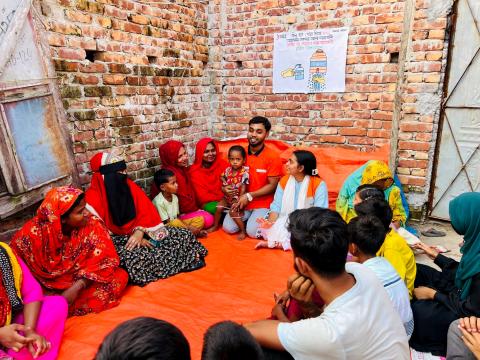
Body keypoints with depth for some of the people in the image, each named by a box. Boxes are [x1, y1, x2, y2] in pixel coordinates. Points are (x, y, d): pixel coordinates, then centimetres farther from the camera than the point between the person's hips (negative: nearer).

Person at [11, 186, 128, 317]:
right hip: (48, 288, -2)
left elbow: (105, 261, -16)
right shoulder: (33, 234, -20)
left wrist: (77, 288, -26)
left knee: (120, 277, -22)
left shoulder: (92, 225, -19)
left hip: (82, 281, 2)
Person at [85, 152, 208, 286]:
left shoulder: (128, 186, 1)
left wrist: (140, 231, -19)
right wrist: (133, 240, -18)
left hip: (137, 233, 5)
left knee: (183, 235, -11)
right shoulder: (93, 198, -15)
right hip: (115, 242, -5)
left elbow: (146, 210, 0)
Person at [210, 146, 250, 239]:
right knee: (218, 207, -7)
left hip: (238, 197, -5)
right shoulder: (228, 170, -3)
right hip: (227, 196, 6)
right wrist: (225, 184, -4)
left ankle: (243, 231, -7)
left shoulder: (244, 172, -18)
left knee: (233, 212, -23)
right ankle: (215, 226, 18)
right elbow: (222, 177, 17)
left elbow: (243, 188, -19)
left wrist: (238, 202, -22)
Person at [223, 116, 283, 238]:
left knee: (252, 231, -21)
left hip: (263, 204, -4)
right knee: (228, 228, -13)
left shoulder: (273, 157, -12)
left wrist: (249, 196, -19)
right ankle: (248, 218, 15)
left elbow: (272, 186, -12)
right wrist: (225, 187, -9)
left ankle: (261, 218, 10)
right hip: (242, 201, 4)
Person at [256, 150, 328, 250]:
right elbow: (276, 205, 0)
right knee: (267, 230, -24)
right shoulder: (284, 181, 3)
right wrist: (270, 221, -20)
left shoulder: (318, 184, -10)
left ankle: (272, 243, -22)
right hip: (285, 222, 2)